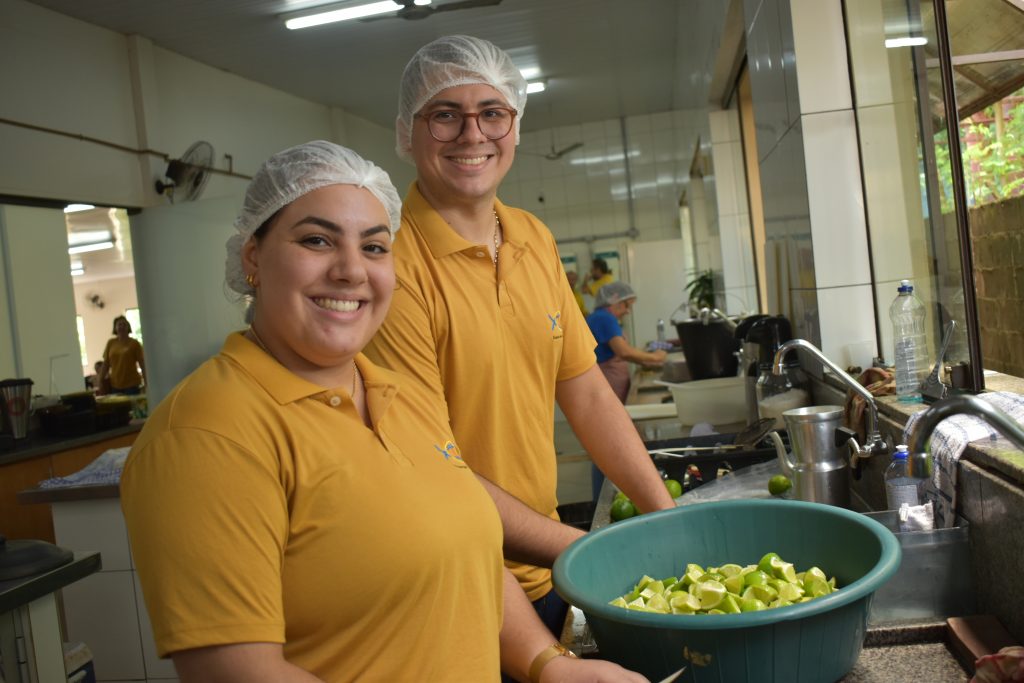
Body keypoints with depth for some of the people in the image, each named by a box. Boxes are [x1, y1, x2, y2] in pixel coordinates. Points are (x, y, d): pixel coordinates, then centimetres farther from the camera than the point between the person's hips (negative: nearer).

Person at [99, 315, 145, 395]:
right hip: (115, 386, 2)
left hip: (132, 385, -2)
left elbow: (142, 364, -3)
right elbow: (106, 364, 10)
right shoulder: (111, 343, 7)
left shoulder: (134, 343, -1)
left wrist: (146, 382, -7)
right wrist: (101, 380, 6)